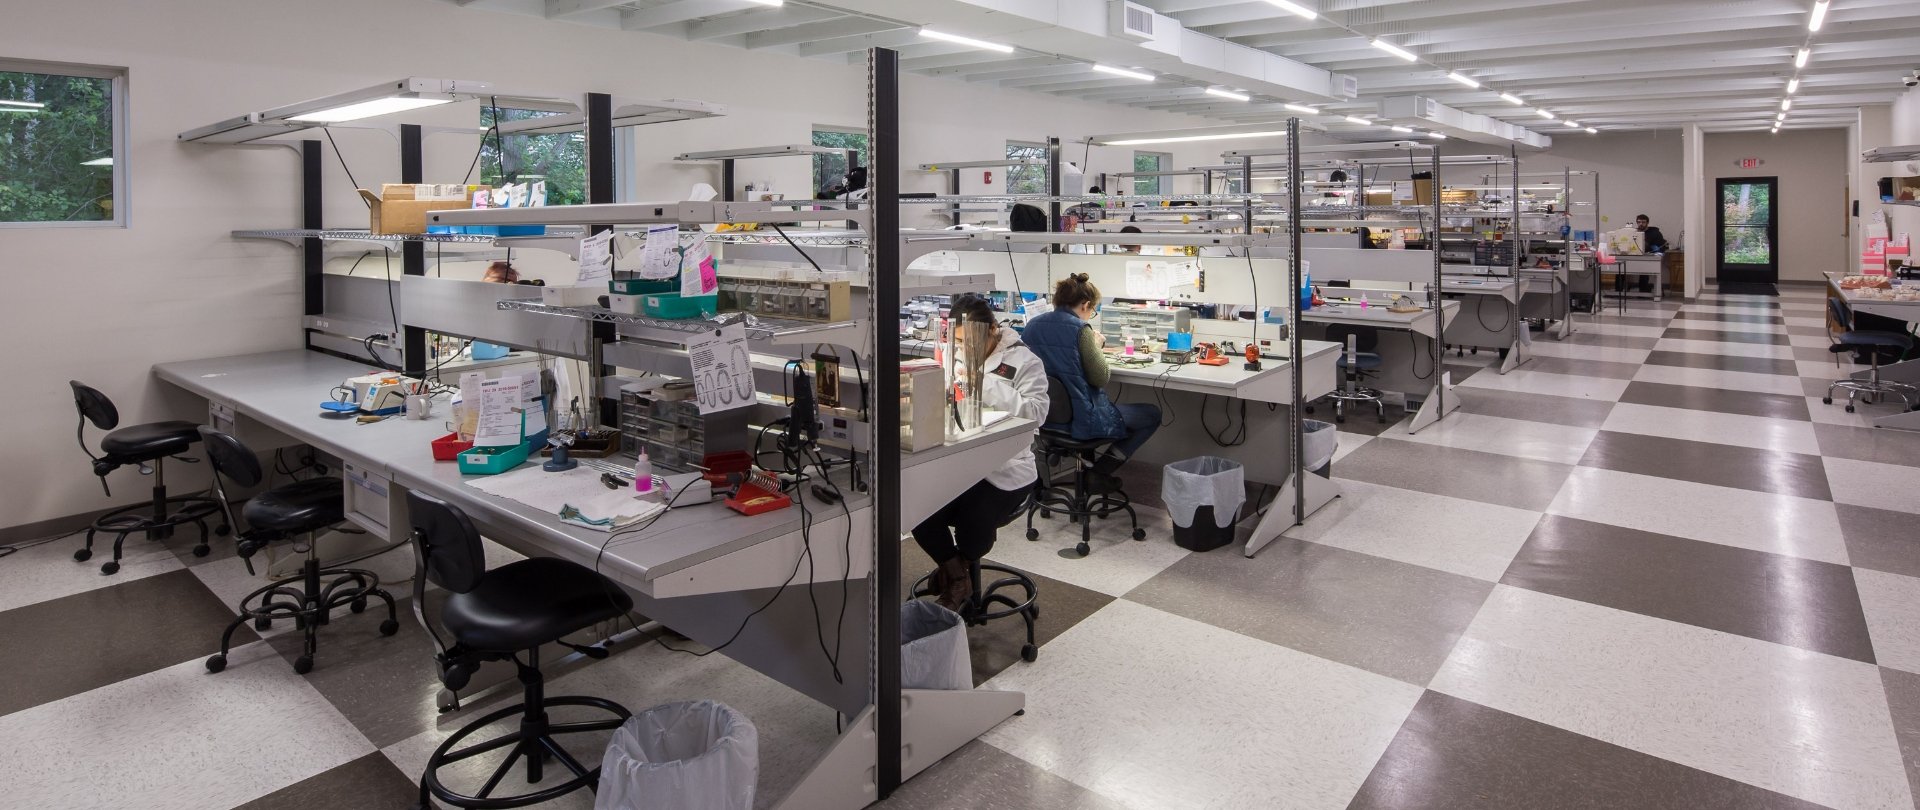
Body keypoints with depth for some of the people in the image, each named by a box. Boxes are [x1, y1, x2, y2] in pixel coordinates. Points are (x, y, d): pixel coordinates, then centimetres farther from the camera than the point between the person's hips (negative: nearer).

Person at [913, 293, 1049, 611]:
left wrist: (987, 383, -20)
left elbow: (1036, 412, -15)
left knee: (973, 523, -26)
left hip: (1004, 469, -4)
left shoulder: (1024, 361, -2)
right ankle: (958, 577, 10)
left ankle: (953, 571, 14)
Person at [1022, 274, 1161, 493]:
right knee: (1152, 413, 11)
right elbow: (1101, 378, -13)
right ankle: (1100, 471, 9)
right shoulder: (1080, 329, -17)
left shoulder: (1032, 325, 3)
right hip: (1082, 419, -8)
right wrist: (1096, 345, 2)